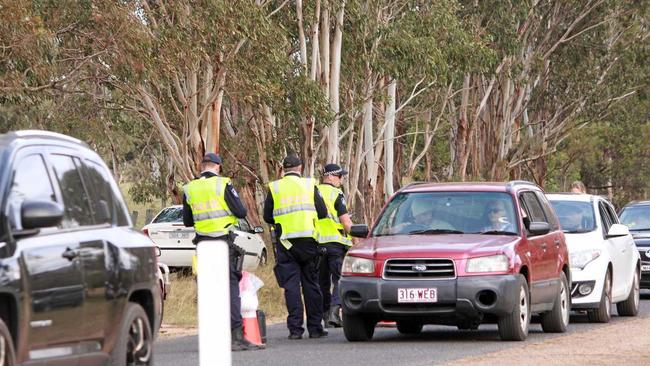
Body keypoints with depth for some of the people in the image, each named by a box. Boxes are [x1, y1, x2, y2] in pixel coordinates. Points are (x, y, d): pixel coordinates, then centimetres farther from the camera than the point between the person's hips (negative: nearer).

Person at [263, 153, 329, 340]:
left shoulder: (274, 188, 2)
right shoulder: (310, 185, 2)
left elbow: (267, 217, 5)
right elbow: (322, 212, 3)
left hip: (285, 241, 0)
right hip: (308, 240, 0)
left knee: (291, 285, 1)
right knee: (311, 284, 8)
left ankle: (295, 328, -5)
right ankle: (315, 327, 9)